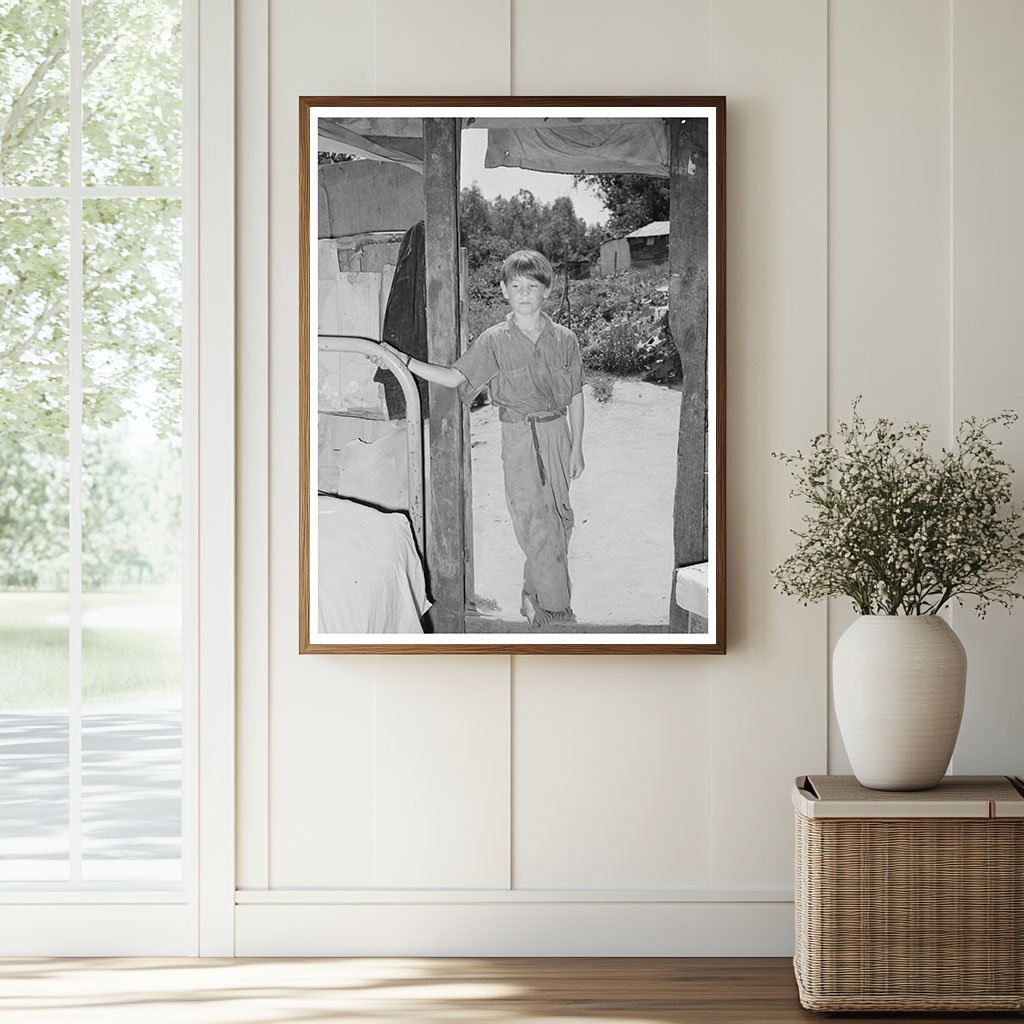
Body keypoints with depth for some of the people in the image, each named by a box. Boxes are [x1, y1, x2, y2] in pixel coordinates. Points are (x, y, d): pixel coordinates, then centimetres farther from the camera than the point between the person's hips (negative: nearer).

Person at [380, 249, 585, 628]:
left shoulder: (564, 340, 2)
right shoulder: (495, 341, -3)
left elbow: (575, 396, 7)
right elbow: (454, 377, -4)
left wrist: (577, 448, 6)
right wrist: (401, 359, -12)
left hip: (557, 433, 3)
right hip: (519, 437, -3)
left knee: (559, 519, 8)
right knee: (537, 524, -6)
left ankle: (534, 595, 25)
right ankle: (555, 609, -1)